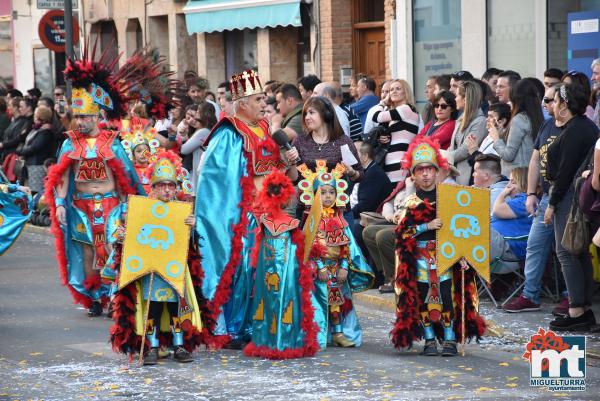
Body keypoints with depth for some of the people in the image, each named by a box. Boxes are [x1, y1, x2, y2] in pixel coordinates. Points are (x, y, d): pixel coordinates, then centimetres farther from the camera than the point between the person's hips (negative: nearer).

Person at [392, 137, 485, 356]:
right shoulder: (410, 202, 3)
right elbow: (403, 231, -6)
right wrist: (427, 226, -16)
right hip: (420, 256, 0)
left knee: (447, 295, -5)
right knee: (423, 298, 0)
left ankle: (449, 339, 1)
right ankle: (429, 340, 9)